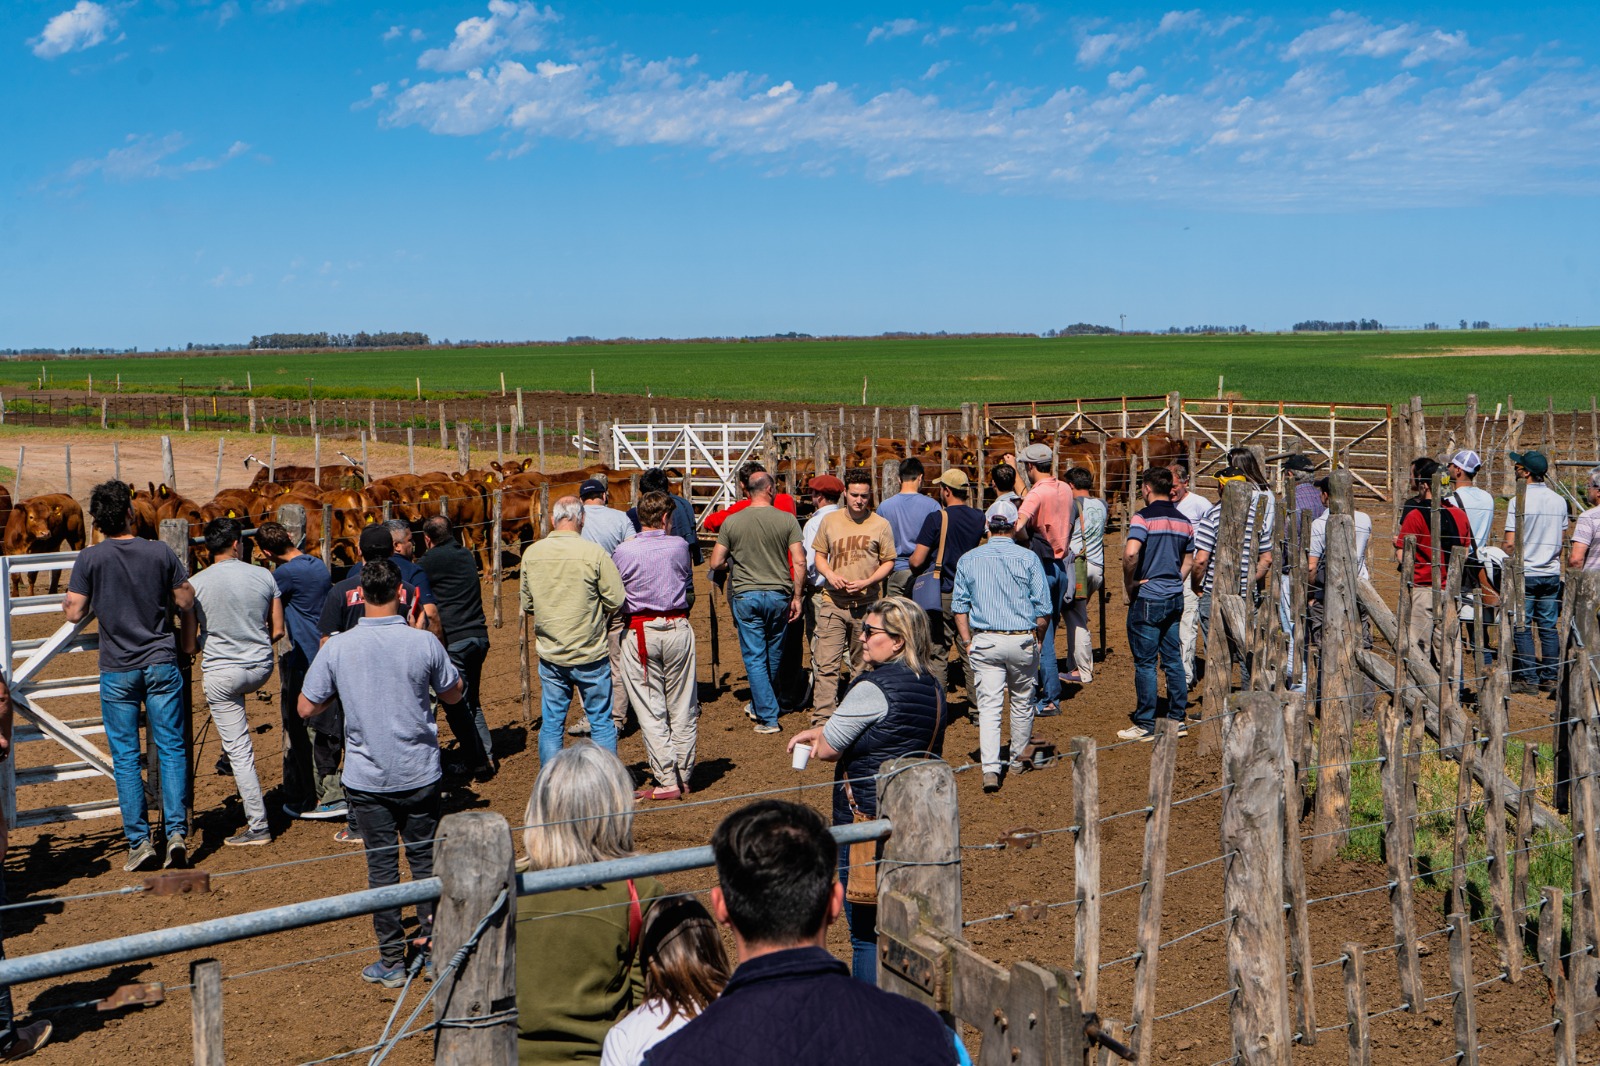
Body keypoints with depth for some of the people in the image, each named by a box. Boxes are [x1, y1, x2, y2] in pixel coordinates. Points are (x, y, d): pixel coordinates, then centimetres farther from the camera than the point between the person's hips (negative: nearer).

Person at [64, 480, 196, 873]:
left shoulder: (90, 558, -7)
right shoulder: (160, 552, -3)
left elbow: (75, 613, -9)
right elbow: (186, 602, 4)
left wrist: (66, 603, 16)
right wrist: (187, 641, 22)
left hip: (118, 670, -1)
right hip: (161, 663, 1)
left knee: (125, 757, 6)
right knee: (171, 750, 5)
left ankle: (139, 841, 5)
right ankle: (176, 832, -3)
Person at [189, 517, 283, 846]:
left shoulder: (197, 584, -9)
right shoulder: (264, 576, -2)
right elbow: (278, 631, 3)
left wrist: (197, 646, 20)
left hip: (222, 673, -4)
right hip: (262, 669, 4)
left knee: (239, 751, 2)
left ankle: (258, 826, 4)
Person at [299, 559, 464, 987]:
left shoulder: (337, 647, -9)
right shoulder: (424, 643, -10)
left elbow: (307, 708, -2)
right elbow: (452, 694, 7)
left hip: (366, 778, 0)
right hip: (419, 774, 0)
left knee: (381, 865, 8)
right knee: (424, 859, 14)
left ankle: (392, 961, 13)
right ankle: (432, 944, 19)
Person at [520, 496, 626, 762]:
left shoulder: (531, 553, -3)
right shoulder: (594, 553, -14)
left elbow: (526, 604, 7)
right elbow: (617, 601, -11)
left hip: (549, 654, 3)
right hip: (590, 653, -3)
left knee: (551, 725, 12)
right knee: (601, 722, 10)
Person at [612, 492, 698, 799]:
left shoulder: (624, 551, -7)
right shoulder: (679, 545, -1)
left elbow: (615, 594, 1)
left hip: (640, 632, -2)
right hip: (678, 628, 2)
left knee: (650, 710, 2)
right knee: (682, 708, 11)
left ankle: (666, 782, 0)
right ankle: (684, 777, 17)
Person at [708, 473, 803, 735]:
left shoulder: (732, 522, -2)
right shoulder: (787, 520, -4)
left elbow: (716, 563, 1)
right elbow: (799, 561, -7)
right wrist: (796, 597, 3)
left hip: (746, 595, -1)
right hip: (779, 594, 1)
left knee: (754, 657, 3)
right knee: (774, 655, 19)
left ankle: (768, 717, -1)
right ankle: (759, 705, 34)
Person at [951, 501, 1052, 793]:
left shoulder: (968, 560, 5)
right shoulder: (1028, 558, -2)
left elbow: (959, 605, 5)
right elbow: (1044, 607, -2)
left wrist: (968, 643, 10)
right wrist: (1038, 639, 12)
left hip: (984, 641, 1)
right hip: (1022, 640, -1)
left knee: (988, 706, -1)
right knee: (1022, 702, 17)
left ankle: (991, 769, -15)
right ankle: (1019, 758, 31)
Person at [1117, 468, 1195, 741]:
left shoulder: (1144, 517, -13)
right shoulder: (1183, 521, 10)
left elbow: (1131, 553, -27)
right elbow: (1189, 560, 17)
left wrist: (1129, 584, -15)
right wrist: (1174, 583, 16)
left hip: (1148, 598, -7)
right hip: (1175, 598, 7)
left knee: (1145, 663, -1)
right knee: (1173, 659, 13)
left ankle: (1145, 725, 3)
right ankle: (1177, 718, 18)